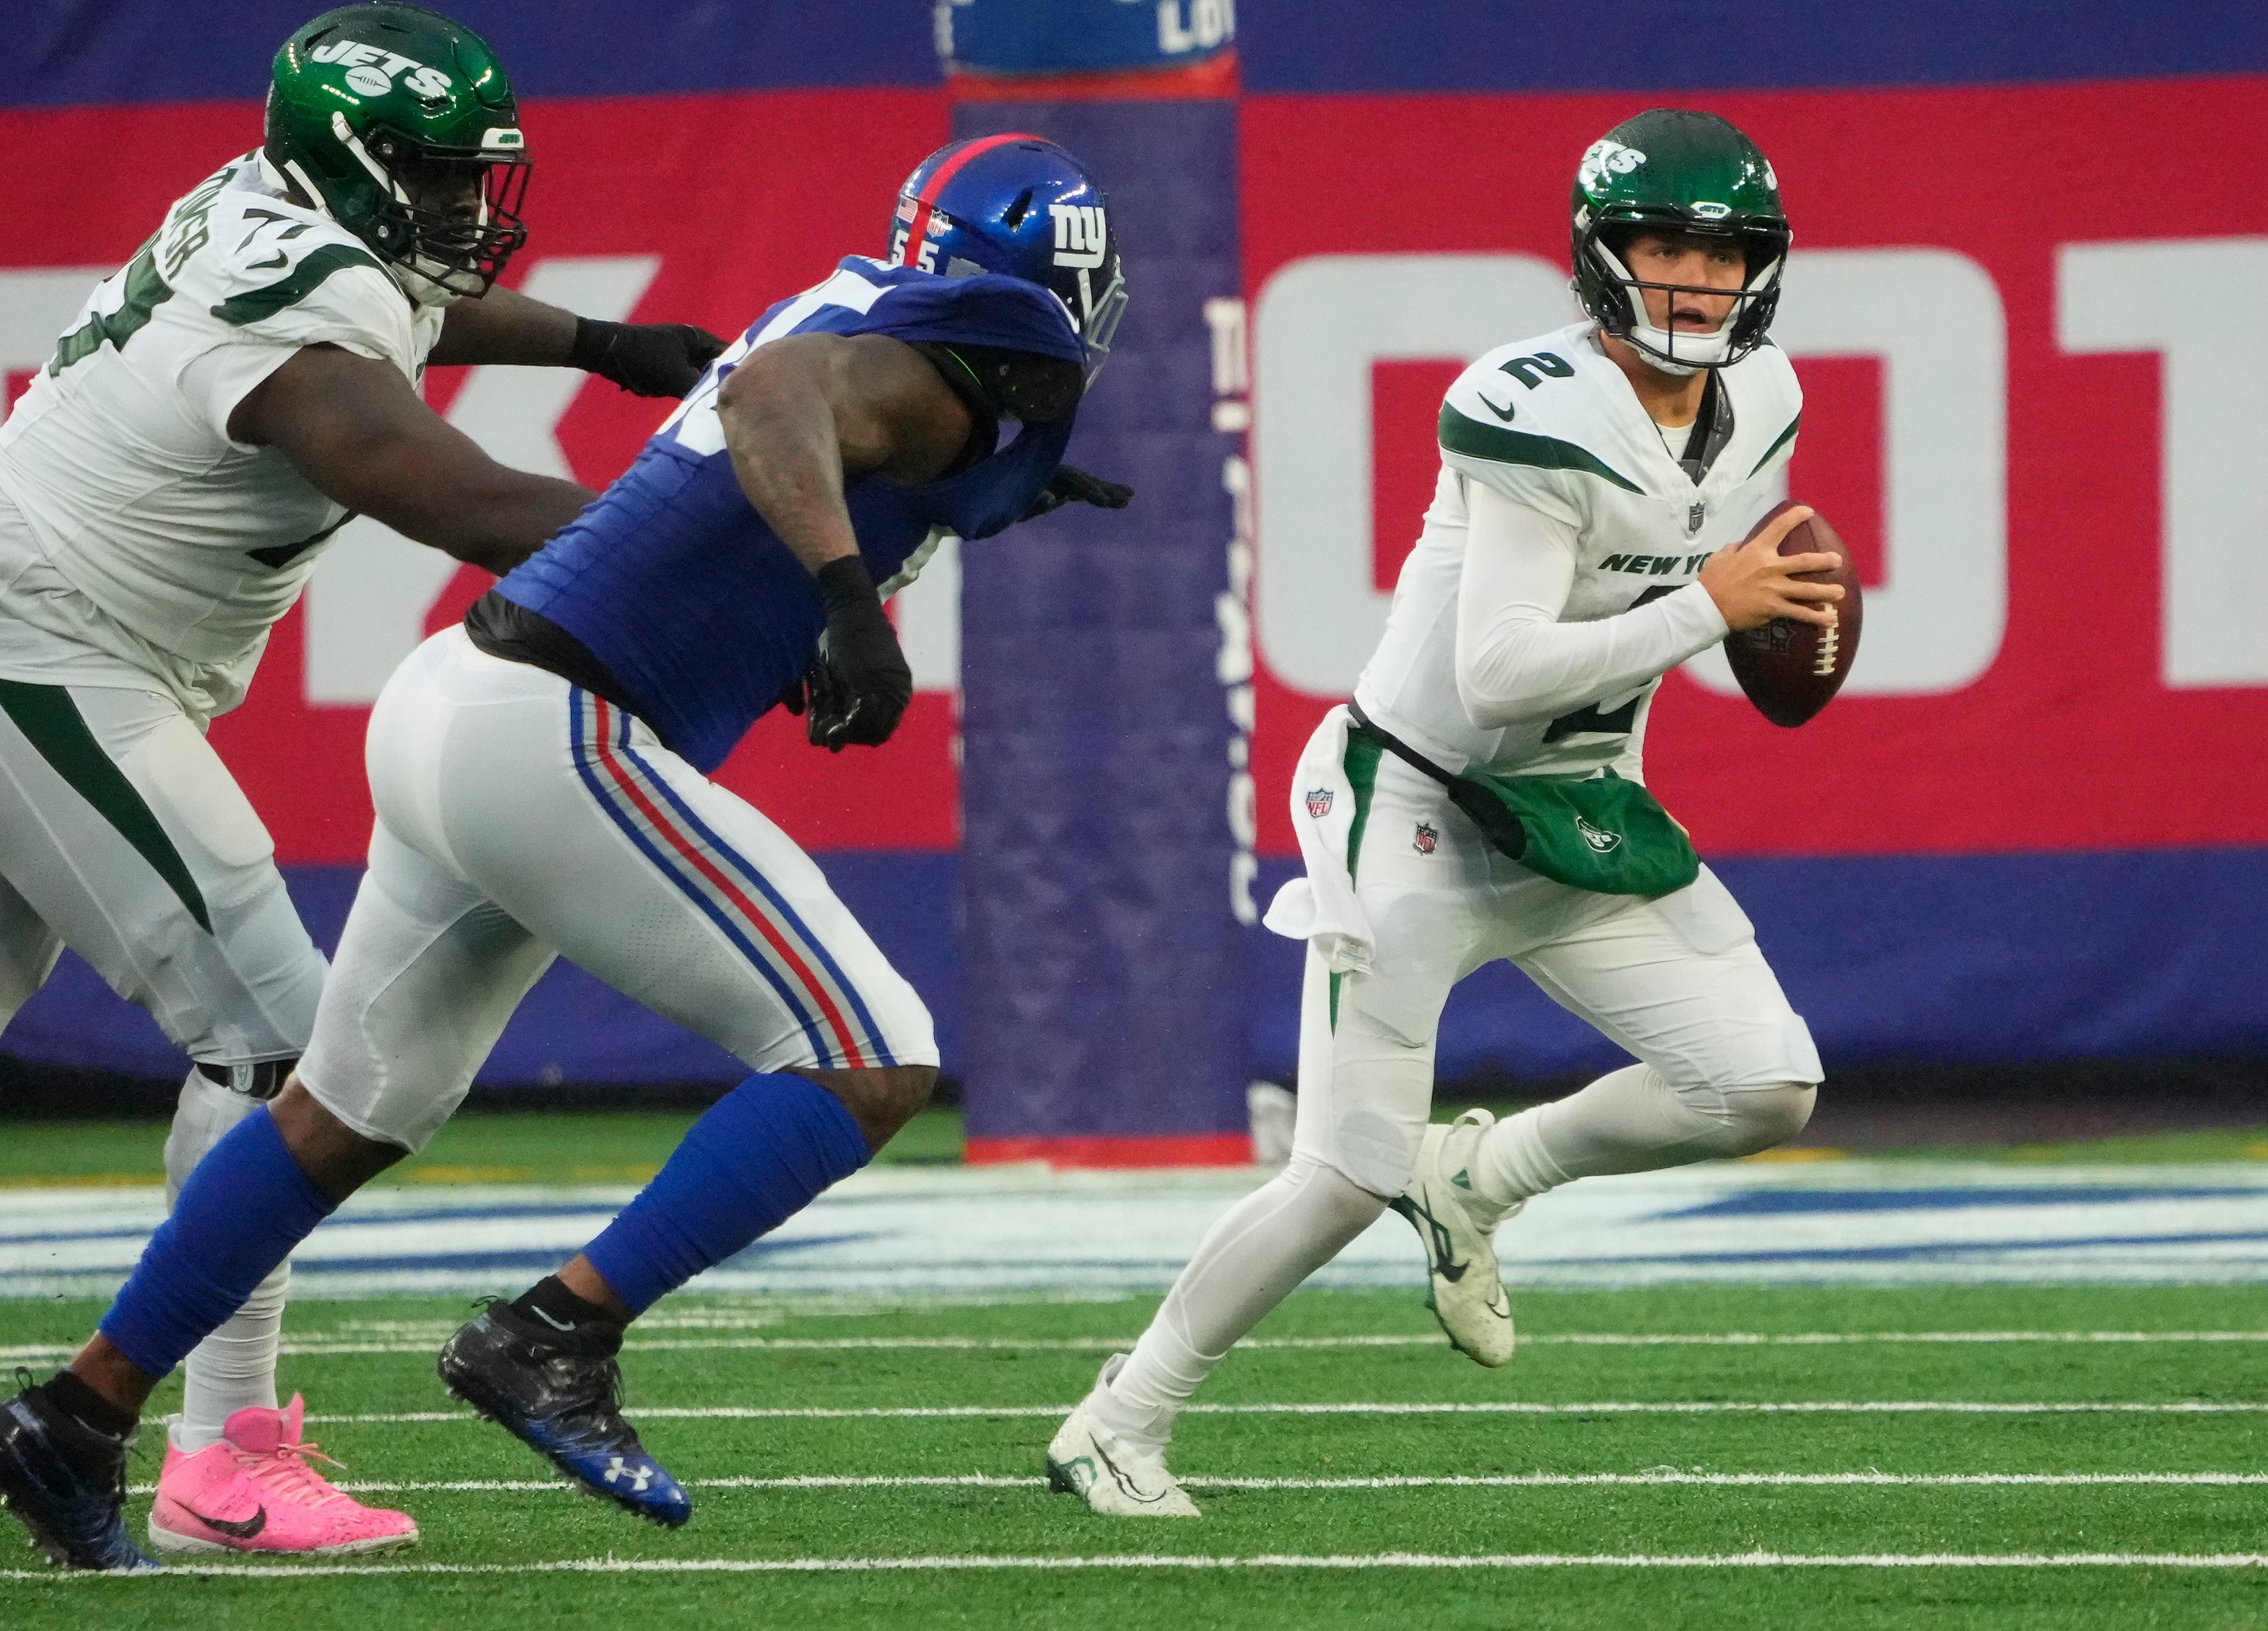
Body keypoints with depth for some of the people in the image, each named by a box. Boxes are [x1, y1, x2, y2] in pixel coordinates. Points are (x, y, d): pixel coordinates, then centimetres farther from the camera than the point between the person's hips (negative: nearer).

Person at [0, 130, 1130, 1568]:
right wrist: (850, 593, -45)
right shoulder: (935, 374, -12)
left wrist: (992, 495, 26)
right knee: (873, 1065, -10)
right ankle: (553, 1340, -13)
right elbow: (777, 397, -33)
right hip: (551, 740, -10)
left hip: (452, 700, 10)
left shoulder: (857, 309, 13)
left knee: (351, 1114, 24)